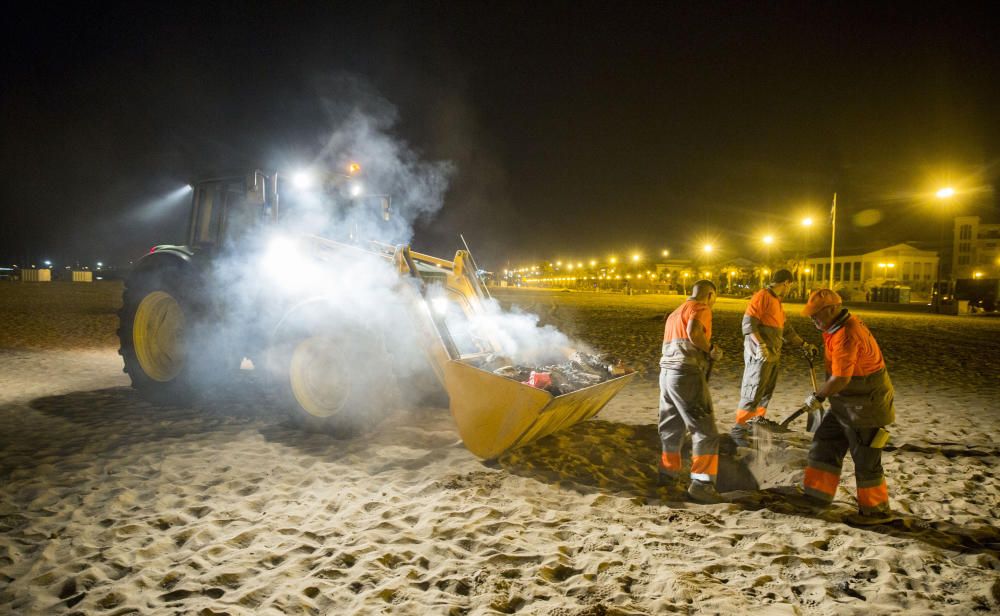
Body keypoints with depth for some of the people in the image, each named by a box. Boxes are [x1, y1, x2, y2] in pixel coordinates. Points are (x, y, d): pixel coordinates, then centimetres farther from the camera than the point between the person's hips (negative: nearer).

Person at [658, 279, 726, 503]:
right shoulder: (700, 308, -1)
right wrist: (711, 350, -6)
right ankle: (701, 484, -8)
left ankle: (668, 473, 30)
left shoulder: (675, 313, 26)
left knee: (671, 427, 20)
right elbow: (693, 332, -21)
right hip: (687, 374, -9)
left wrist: (705, 353, 16)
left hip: (667, 373, 9)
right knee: (705, 430, -5)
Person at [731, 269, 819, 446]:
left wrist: (804, 345, 21)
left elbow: (786, 329, 24)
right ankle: (738, 428, -6)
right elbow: (748, 323, -20)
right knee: (753, 391, -10)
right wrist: (760, 345, -28)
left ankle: (759, 419, 32)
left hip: (772, 354, 10)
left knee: (767, 390, 17)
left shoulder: (777, 302, 18)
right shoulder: (762, 296, -12)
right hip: (759, 354, -10)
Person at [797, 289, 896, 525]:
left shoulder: (846, 336, -28)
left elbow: (840, 378, -28)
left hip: (864, 407, -10)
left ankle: (876, 510, 20)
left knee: (865, 460, 3)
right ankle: (816, 494, 24)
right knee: (825, 444, 15)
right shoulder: (840, 326, 5)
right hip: (846, 403, 10)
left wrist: (818, 397, -14)